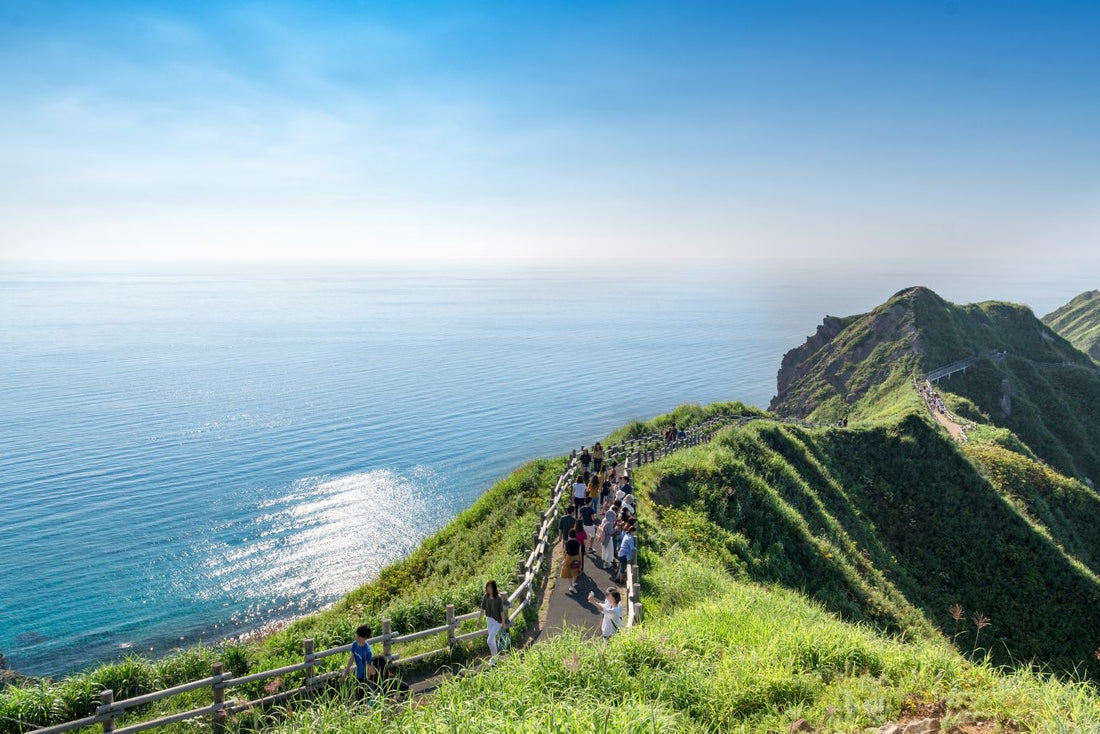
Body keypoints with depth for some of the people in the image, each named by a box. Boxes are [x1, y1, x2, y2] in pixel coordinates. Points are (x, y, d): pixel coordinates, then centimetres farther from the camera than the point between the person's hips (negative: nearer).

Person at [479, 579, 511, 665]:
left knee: (490, 641, -9)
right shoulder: (486, 597, -9)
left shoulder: (499, 598, -23)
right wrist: (479, 619, 7)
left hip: (497, 621, -5)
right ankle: (494, 656, 38)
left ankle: (494, 658, 13)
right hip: (489, 620, 5)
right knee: (492, 639, 19)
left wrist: (504, 623, -10)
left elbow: (502, 611, -16)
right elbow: (483, 608, 2)